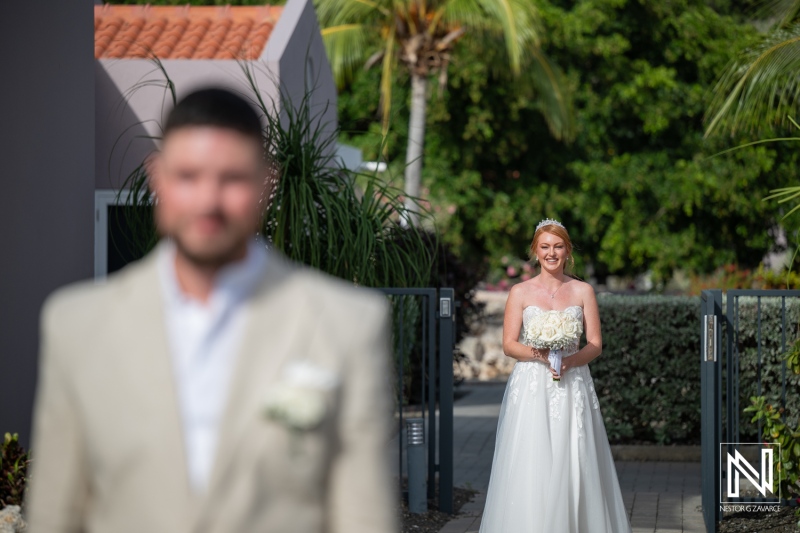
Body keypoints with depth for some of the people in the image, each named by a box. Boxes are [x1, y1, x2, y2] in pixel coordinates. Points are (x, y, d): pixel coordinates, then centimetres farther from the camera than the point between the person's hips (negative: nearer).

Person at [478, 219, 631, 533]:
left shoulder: (583, 291, 7)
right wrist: (537, 353, -16)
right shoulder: (520, 292, 4)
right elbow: (509, 345, 2)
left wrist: (571, 360, -13)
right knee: (531, 465, -7)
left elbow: (595, 344, 5)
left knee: (573, 464, -3)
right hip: (532, 388, -1)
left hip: (572, 387, 1)